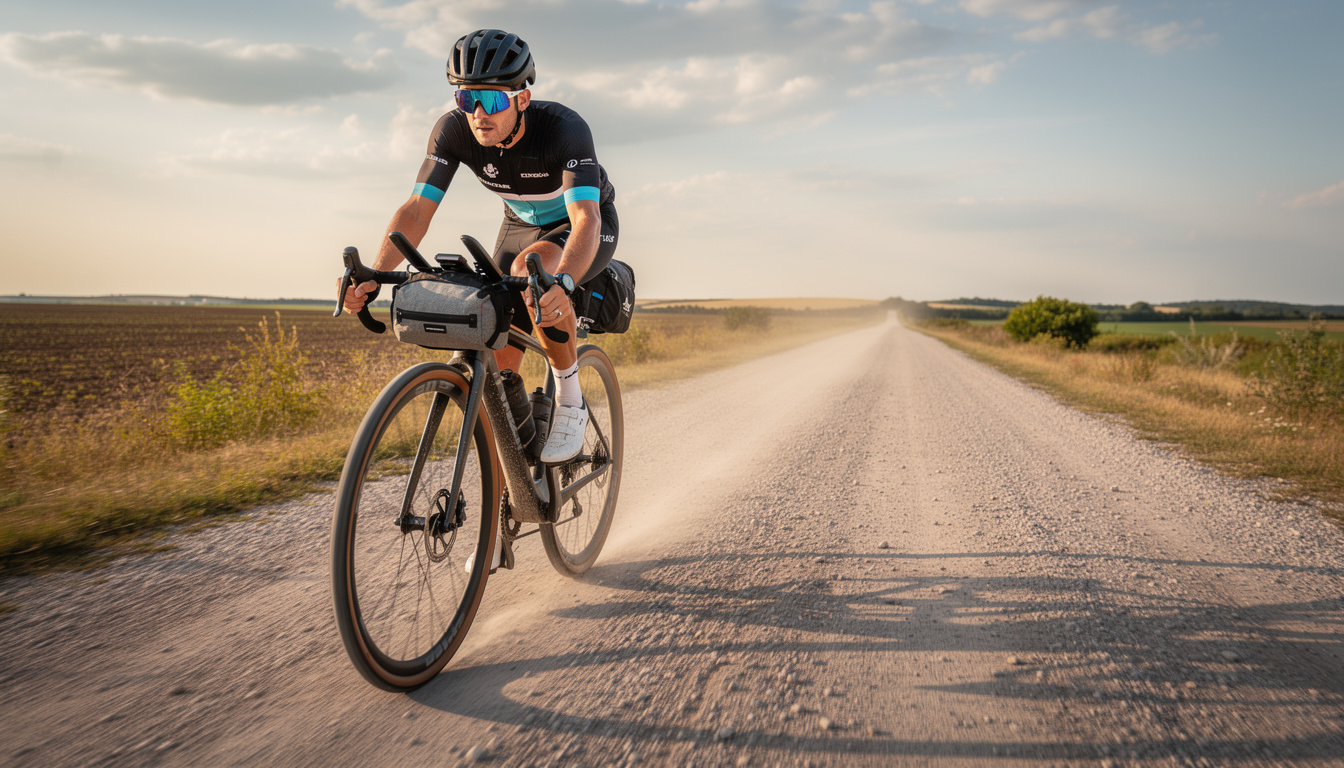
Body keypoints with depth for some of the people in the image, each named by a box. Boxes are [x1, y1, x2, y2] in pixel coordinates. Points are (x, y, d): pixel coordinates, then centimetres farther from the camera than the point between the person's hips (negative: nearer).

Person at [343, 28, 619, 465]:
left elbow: (586, 219, -47)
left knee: (531, 266, -39)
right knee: (499, 365, -7)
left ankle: (569, 400, -19)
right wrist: (373, 277, -43)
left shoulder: (565, 128, -35)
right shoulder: (454, 131, -24)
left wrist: (562, 282, -67)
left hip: (586, 228, -4)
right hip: (522, 224, 4)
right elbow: (417, 210, -26)